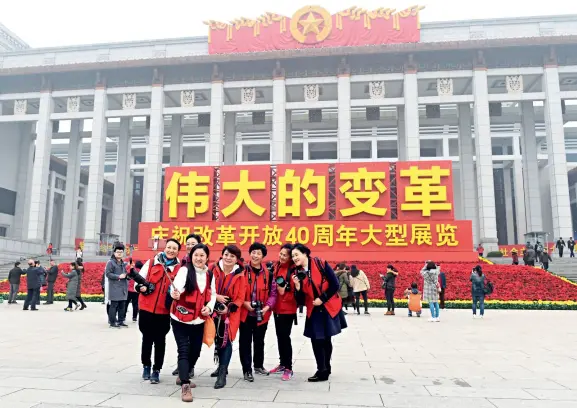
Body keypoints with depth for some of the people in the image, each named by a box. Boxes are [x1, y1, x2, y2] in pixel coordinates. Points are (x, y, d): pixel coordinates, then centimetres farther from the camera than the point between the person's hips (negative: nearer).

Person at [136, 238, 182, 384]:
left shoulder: (179, 268, 0)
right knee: (147, 339, 13)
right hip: (146, 307, 1)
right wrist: (141, 287, -13)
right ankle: (146, 366, 32)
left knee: (160, 341, 7)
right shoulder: (151, 263, 2)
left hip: (164, 310, -1)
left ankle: (156, 370, 19)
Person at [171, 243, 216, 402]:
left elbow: (212, 294, 12)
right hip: (181, 318, -5)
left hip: (199, 320, 5)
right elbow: (176, 287, -26)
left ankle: (183, 376, 37)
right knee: (184, 351, -9)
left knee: (195, 351, 14)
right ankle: (185, 386, -4)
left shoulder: (209, 275, 4)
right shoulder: (184, 270, -12)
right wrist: (175, 294, -49)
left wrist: (209, 307, -6)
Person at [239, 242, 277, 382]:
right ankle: (247, 370, 14)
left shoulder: (268, 274, 1)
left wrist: (267, 306, -10)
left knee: (259, 341, 18)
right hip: (245, 313, -3)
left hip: (262, 314, 3)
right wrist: (244, 302, -16)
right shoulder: (242, 271, -7)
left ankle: (259, 365, 36)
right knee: (245, 342, 3)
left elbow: (273, 293, 4)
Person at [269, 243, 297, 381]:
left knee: (285, 336, -5)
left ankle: (288, 368, 7)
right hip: (276, 307, 7)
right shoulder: (275, 267, 7)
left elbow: (295, 290, -15)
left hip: (287, 308, -7)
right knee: (279, 336, 16)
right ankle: (282, 364, 30)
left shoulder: (293, 270, -14)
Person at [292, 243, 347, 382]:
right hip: (313, 310, 4)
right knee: (316, 340, 1)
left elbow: (335, 284, -14)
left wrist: (322, 299, -15)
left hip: (329, 308, -4)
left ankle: (325, 369, 20)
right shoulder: (298, 272, 0)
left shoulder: (321, 264, -14)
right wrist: (297, 286, -19)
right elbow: (301, 299, -2)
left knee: (326, 339, 7)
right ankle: (323, 370, 16)